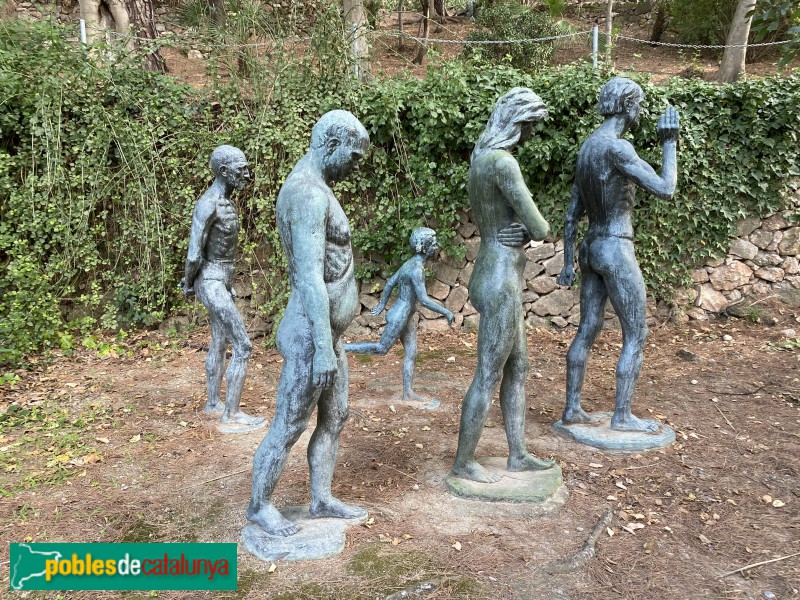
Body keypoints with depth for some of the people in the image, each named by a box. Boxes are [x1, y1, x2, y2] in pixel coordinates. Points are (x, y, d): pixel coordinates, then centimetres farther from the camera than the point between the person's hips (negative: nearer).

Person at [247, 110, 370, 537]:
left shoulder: (310, 188, 14)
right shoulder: (309, 195, -20)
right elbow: (311, 278, -26)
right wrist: (323, 347, -26)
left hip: (327, 334, 10)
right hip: (312, 336, -10)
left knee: (334, 418, 17)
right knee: (289, 426, 4)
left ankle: (321, 500, 31)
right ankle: (259, 506, 22)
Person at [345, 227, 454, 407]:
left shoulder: (411, 263, 7)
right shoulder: (416, 269, -23)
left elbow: (390, 283, 14)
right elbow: (424, 300, -26)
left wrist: (381, 305, 23)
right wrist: (446, 312, -19)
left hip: (406, 316, 9)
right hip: (400, 316, -9)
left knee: (412, 353, 10)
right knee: (381, 348, 3)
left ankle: (408, 394, 15)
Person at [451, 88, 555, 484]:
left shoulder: (481, 156, 12)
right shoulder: (502, 162, -20)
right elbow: (540, 229, -20)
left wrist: (520, 232, -8)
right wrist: (530, 231, 3)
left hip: (497, 277, 10)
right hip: (501, 283, -10)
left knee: (517, 369, 18)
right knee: (488, 378, 2)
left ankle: (518, 455, 31)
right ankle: (463, 463, 18)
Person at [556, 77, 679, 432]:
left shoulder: (586, 149, 12)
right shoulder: (617, 147, -17)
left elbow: (571, 215, 13)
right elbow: (665, 190, -20)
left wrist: (568, 264, 15)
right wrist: (669, 143, -7)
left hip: (591, 249, 9)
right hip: (616, 251, -9)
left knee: (587, 330, 13)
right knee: (636, 336, 3)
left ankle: (572, 408, 20)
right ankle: (622, 415, 12)